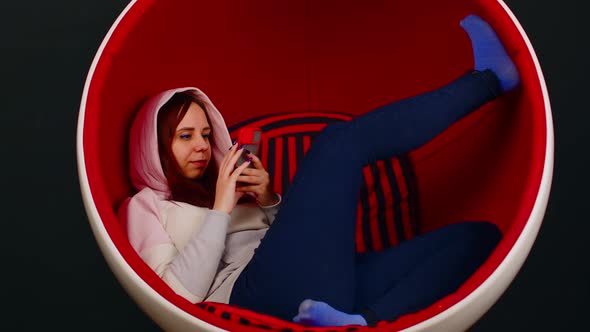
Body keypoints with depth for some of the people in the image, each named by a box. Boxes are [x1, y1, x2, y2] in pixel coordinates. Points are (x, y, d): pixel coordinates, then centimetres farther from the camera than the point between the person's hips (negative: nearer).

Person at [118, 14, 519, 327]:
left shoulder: (221, 189, 35)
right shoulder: (146, 206, 17)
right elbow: (180, 293, -2)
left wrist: (269, 202, 9)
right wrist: (221, 209, -4)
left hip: (326, 297, 8)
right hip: (259, 297, -7)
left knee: (479, 234, -4)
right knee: (340, 142, -15)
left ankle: (364, 321, -31)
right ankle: (488, 78, 2)